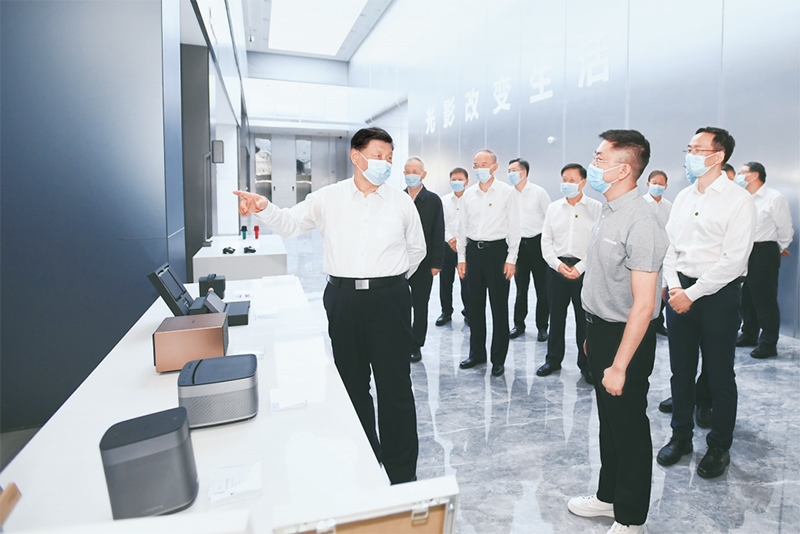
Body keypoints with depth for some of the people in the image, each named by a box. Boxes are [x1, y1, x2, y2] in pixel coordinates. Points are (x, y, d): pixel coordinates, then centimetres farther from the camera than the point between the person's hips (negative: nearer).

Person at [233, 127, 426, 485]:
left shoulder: (401, 201, 4)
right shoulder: (328, 198, 3)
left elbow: (417, 248, 15)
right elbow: (290, 223, -1)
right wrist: (263, 208, -19)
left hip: (389, 299, -1)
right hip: (343, 299, 1)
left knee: (395, 385, 2)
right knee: (352, 383, 14)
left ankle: (403, 475, 16)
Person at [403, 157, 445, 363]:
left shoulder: (433, 200, 0)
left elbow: (438, 234, -3)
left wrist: (436, 263, -8)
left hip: (424, 262, -2)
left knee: (420, 305, 7)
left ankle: (416, 346, 18)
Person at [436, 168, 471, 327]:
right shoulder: (444, 200, 8)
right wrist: (449, 239, -13)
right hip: (447, 245, 3)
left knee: (467, 281, 2)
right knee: (445, 281, 8)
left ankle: (468, 313, 18)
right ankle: (446, 312, 23)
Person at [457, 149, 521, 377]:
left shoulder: (507, 192, -3)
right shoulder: (468, 194, 8)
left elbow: (514, 227, -5)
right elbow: (463, 227, 11)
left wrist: (511, 259, -9)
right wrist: (461, 257, 8)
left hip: (497, 250, -4)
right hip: (473, 250, 4)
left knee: (499, 307, 4)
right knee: (475, 305, 12)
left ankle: (499, 358, 16)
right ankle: (477, 352, 26)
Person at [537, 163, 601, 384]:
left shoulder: (596, 208, -1)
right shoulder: (553, 208, 8)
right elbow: (546, 241, 6)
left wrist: (580, 267, -14)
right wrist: (558, 264, -7)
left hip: (584, 270, -3)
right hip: (557, 268, 3)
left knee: (584, 319, 4)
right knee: (556, 317, 11)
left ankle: (586, 364, 18)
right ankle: (553, 359, 24)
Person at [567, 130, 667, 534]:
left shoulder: (639, 223, -22)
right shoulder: (609, 211, 5)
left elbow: (643, 305, -23)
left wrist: (620, 365, -21)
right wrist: (593, 335, 14)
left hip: (626, 335, -8)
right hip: (600, 330, 8)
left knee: (629, 427, 10)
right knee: (608, 420, 22)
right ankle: (608, 496, 43)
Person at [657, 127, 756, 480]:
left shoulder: (738, 200, -10)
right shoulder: (683, 197, 8)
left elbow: (734, 259, -16)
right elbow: (669, 245, 8)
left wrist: (692, 293, -16)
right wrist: (674, 286, -5)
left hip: (718, 295, -5)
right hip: (680, 291, 5)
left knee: (719, 375, 8)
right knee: (681, 371, 14)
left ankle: (719, 447, 26)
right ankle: (681, 437, 31)